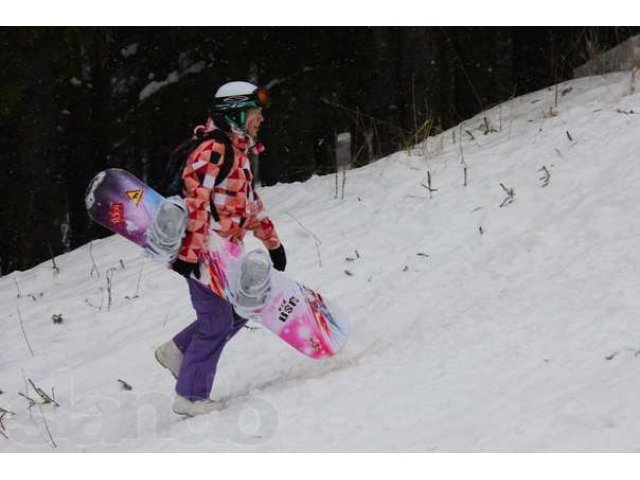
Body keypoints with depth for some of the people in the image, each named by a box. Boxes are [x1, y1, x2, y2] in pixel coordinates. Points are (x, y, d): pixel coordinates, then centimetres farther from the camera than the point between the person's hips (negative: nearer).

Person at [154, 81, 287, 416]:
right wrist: (188, 252, -29)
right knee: (217, 321, -7)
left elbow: (250, 202, 27)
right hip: (202, 251, -10)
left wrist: (272, 242, 29)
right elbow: (195, 201, -24)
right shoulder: (214, 149, -17)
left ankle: (178, 352, 25)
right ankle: (191, 397, 2)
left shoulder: (239, 152, 17)